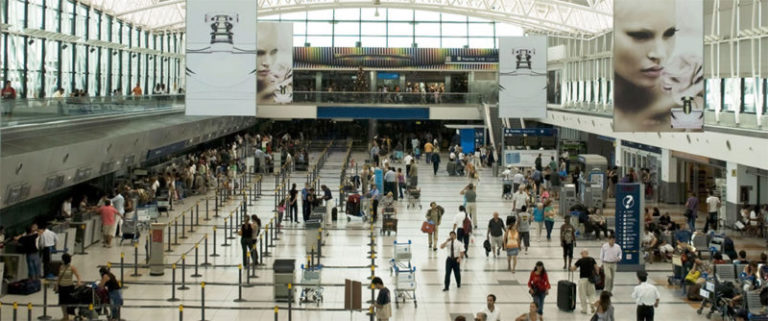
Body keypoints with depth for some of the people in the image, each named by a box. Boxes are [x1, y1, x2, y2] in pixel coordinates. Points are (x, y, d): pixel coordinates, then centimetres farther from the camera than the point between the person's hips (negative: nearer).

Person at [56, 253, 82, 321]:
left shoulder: (72, 268, -11)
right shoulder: (61, 267, 2)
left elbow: (78, 276, -19)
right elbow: (59, 277, 11)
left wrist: (79, 281, -39)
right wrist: (57, 285, 7)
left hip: (69, 287, -5)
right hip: (62, 287, 5)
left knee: (69, 302, 0)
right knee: (63, 302, 10)